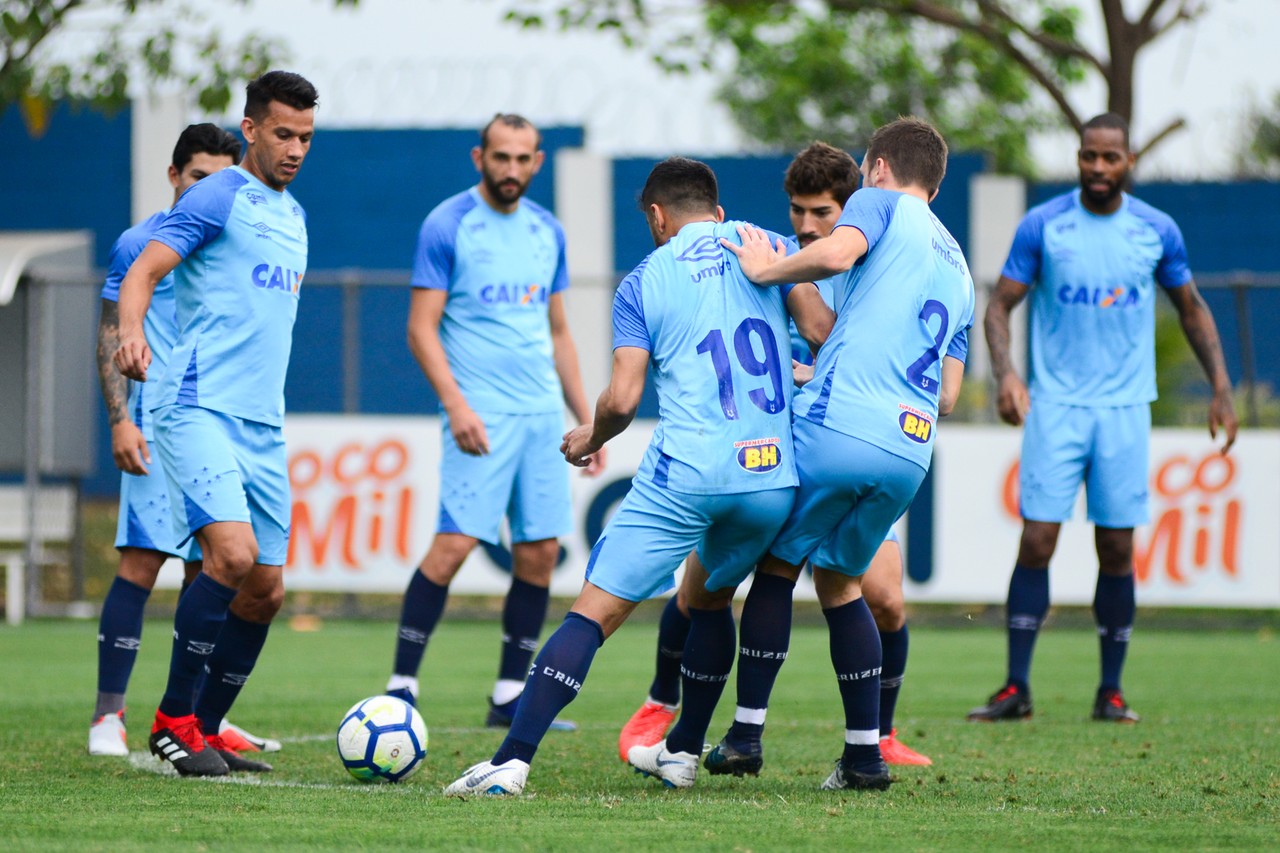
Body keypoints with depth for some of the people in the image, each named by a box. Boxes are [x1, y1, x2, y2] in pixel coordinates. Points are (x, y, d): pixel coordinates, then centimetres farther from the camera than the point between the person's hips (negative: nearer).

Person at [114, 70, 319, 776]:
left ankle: (206, 731, 16)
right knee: (233, 553, -23)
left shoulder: (292, 215, 20)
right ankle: (173, 719, -12)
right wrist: (131, 333, -34)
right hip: (198, 409, -8)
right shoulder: (216, 199, -4)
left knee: (265, 589, 5)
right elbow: (143, 273, -14)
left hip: (263, 426, 8)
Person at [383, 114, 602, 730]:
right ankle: (402, 686, -10)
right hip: (483, 414, -6)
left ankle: (510, 697, 10)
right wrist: (456, 404, -19)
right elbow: (422, 329, -8)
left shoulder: (547, 232, 14)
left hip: (543, 413, 6)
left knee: (540, 552, 3)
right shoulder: (448, 226, -4)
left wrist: (585, 419, 16)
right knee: (455, 541, -15)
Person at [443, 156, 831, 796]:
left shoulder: (642, 284, 6)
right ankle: (682, 753, 33)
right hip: (774, 476, 3)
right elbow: (821, 329, 2)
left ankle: (512, 761, -14)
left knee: (595, 611, -3)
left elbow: (622, 398, -2)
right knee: (709, 597, 29)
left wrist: (592, 437, 19)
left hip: (685, 474, -3)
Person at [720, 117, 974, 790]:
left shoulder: (880, 203, 7)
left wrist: (766, 270, -3)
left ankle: (747, 733, 7)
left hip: (837, 428, -6)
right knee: (839, 582, 20)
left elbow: (837, 253, -18)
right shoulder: (957, 268, 27)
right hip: (910, 451, 6)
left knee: (776, 565, 9)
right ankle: (864, 753, 12)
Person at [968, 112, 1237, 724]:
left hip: (1125, 407, 2)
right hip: (1055, 405, -1)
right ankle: (1016, 688, -4)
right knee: (1036, 541, -8)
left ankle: (1111, 691, 11)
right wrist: (1005, 371, -18)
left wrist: (1220, 387, 8)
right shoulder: (1042, 226, -2)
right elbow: (1000, 303, 0)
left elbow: (1191, 308, 16)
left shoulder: (1157, 232, 4)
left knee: (1117, 550, 2)